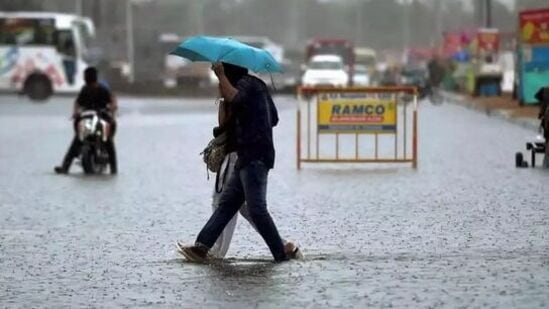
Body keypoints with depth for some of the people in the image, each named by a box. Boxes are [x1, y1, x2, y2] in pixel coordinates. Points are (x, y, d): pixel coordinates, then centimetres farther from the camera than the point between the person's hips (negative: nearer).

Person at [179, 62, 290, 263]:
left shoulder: (246, 83, -7)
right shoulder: (256, 85, 22)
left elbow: (234, 98, -31)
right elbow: (274, 119, 26)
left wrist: (220, 75, -21)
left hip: (255, 157, -10)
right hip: (248, 158, 10)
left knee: (256, 209, -11)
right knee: (226, 203, 7)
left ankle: (281, 254, -9)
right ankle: (202, 246, 6)